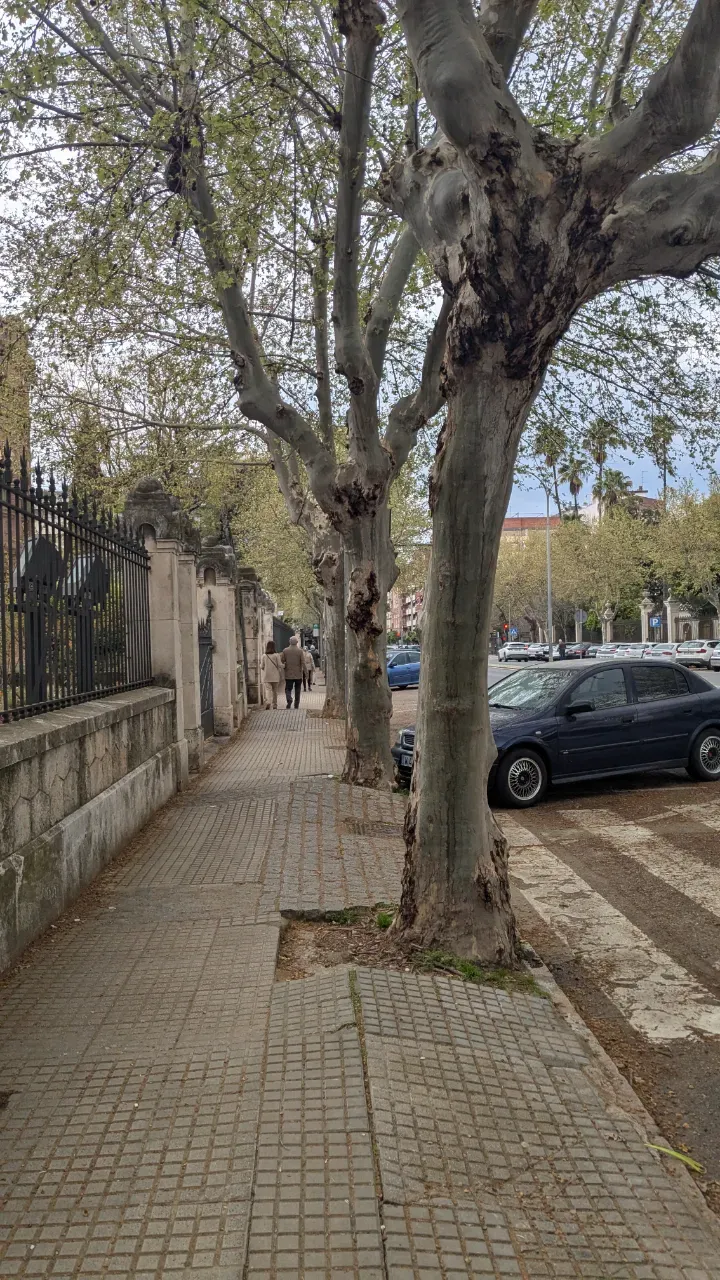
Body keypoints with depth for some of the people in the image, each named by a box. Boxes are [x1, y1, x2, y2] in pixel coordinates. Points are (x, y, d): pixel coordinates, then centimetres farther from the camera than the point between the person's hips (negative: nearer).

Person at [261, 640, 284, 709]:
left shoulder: (264, 656, -3)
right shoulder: (276, 655, -7)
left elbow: (262, 666, 2)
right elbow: (280, 666, -6)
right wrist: (282, 676, 1)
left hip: (267, 677, 0)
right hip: (275, 677, 0)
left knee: (268, 689, -5)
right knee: (275, 691, 13)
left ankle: (267, 702, -31)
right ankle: (274, 706, 19)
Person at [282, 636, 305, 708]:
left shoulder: (285, 651, -4)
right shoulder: (300, 651, -7)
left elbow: (282, 662, -1)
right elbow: (303, 663, -9)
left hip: (288, 675, 0)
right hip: (298, 675, 0)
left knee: (288, 689, 5)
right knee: (297, 691, 12)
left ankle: (289, 699, -24)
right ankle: (296, 706, 15)